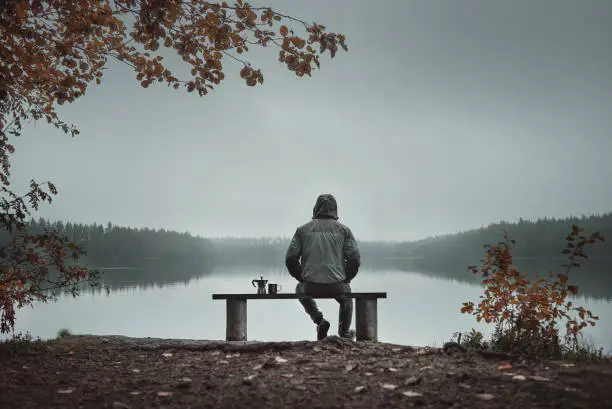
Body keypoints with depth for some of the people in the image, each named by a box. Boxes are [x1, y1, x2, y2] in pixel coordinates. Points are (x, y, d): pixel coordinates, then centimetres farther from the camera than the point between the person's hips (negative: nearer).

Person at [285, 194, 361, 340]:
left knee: (301, 290, 37)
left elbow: (290, 258, 2)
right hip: (336, 286, 1)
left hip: (311, 286, 0)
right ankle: (344, 331, 45)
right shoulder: (344, 230, 5)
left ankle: (319, 320, 17)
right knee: (346, 295, 37)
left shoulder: (303, 229, 6)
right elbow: (355, 259, -2)